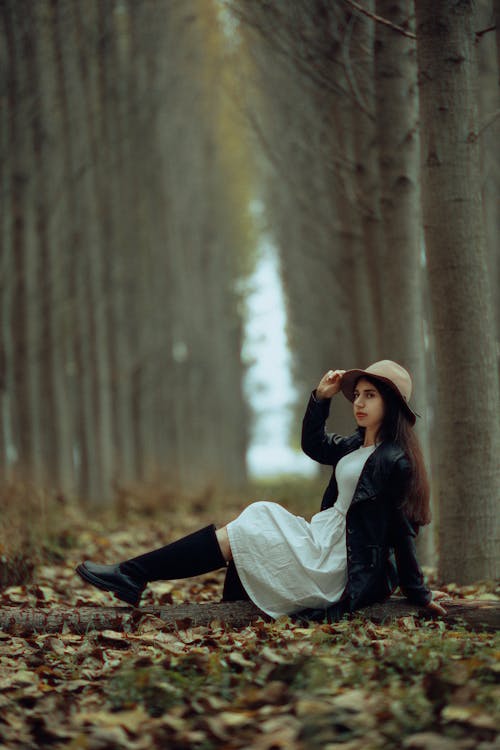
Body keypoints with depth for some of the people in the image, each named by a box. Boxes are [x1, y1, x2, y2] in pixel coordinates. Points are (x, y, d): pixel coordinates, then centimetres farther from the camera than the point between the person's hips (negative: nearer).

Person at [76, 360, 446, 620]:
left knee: (235, 536, -7)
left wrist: (418, 593, -10)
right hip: (326, 541, 9)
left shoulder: (395, 461, -15)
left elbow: (402, 532, -14)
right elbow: (313, 445, 28)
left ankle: (132, 575, -4)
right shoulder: (356, 446, 11)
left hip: (338, 563, -9)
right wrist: (321, 398, 13)